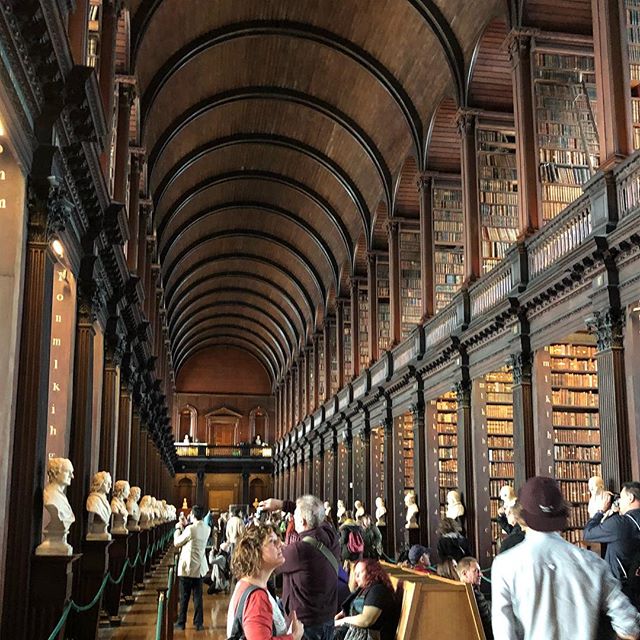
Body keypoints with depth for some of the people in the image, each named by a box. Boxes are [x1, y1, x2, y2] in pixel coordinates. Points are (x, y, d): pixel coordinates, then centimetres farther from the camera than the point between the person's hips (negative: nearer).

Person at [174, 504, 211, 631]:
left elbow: (176, 543, -10)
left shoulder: (190, 529, -20)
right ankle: (198, 623, 11)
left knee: (184, 597, 6)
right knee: (198, 596, 10)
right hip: (200, 568, 5)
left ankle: (181, 622, 15)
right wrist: (185, 526, 13)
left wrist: (178, 528, 2)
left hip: (187, 567, -5)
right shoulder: (206, 529, 1)